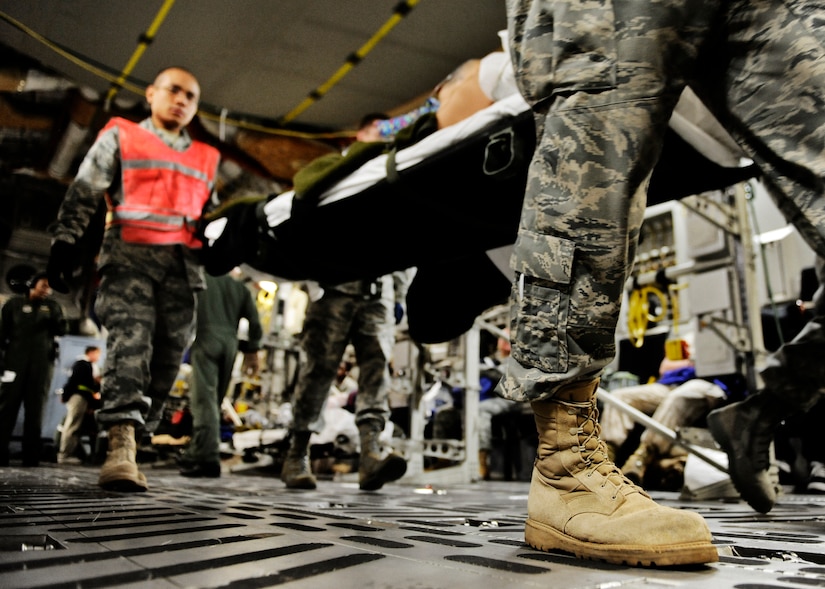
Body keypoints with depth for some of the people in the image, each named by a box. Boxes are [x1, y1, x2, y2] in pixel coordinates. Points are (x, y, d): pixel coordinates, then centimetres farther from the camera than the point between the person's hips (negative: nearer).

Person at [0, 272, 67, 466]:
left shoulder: (52, 306, 15)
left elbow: (61, 330, 6)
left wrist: (54, 312, -9)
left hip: (42, 363, 1)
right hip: (16, 360, -1)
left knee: (35, 410, 0)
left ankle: (31, 458, 0)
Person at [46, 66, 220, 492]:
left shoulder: (205, 158, 26)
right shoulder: (120, 136, 15)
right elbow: (83, 193, 7)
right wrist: (65, 240, -5)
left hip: (183, 263, 4)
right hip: (130, 252, -4)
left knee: (168, 353, -5)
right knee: (130, 339, -22)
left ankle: (134, 440, 1)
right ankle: (120, 447, -31)